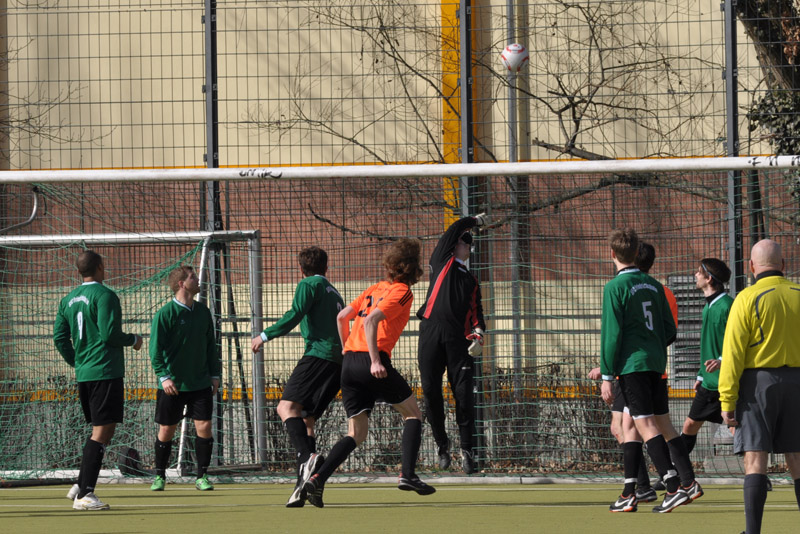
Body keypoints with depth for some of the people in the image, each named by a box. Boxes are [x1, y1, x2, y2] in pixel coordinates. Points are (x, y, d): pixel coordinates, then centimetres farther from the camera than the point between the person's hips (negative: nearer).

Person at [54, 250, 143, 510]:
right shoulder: (104, 295, -10)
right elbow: (109, 334, -18)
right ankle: (84, 494, -10)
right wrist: (133, 340, 0)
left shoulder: (68, 300, 13)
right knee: (102, 432, -6)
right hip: (106, 372, -8)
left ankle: (81, 486, 13)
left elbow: (59, 337, 12)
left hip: (83, 373, 8)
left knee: (102, 430, 19)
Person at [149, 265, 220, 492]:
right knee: (166, 430, 3)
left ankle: (202, 477, 5)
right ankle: (160, 476, 19)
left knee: (204, 426, -6)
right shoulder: (165, 314, -10)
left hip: (200, 383, 4)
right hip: (172, 385, -4)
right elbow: (156, 348, -13)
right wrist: (163, 377, -23)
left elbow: (210, 344, 15)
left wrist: (214, 374, 12)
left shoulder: (202, 311, 7)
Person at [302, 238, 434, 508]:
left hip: (349, 362, 7)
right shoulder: (402, 293, -3)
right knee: (412, 413, 11)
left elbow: (342, 316, 19)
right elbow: (371, 320, -16)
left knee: (356, 433, 9)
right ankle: (407, 474, -2)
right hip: (371, 360, -7)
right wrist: (375, 361, -19)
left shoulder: (376, 288, 20)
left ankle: (317, 479, -8)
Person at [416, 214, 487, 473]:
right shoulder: (442, 263, 16)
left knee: (464, 394, -8)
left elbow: (476, 313, 19)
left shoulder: (472, 281, 25)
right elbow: (453, 230, 9)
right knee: (431, 392, -4)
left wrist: (478, 335, 1)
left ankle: (467, 450, -4)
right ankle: (442, 445, 9)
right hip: (431, 333, -2)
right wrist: (475, 221, 23)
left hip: (458, 339, 2)